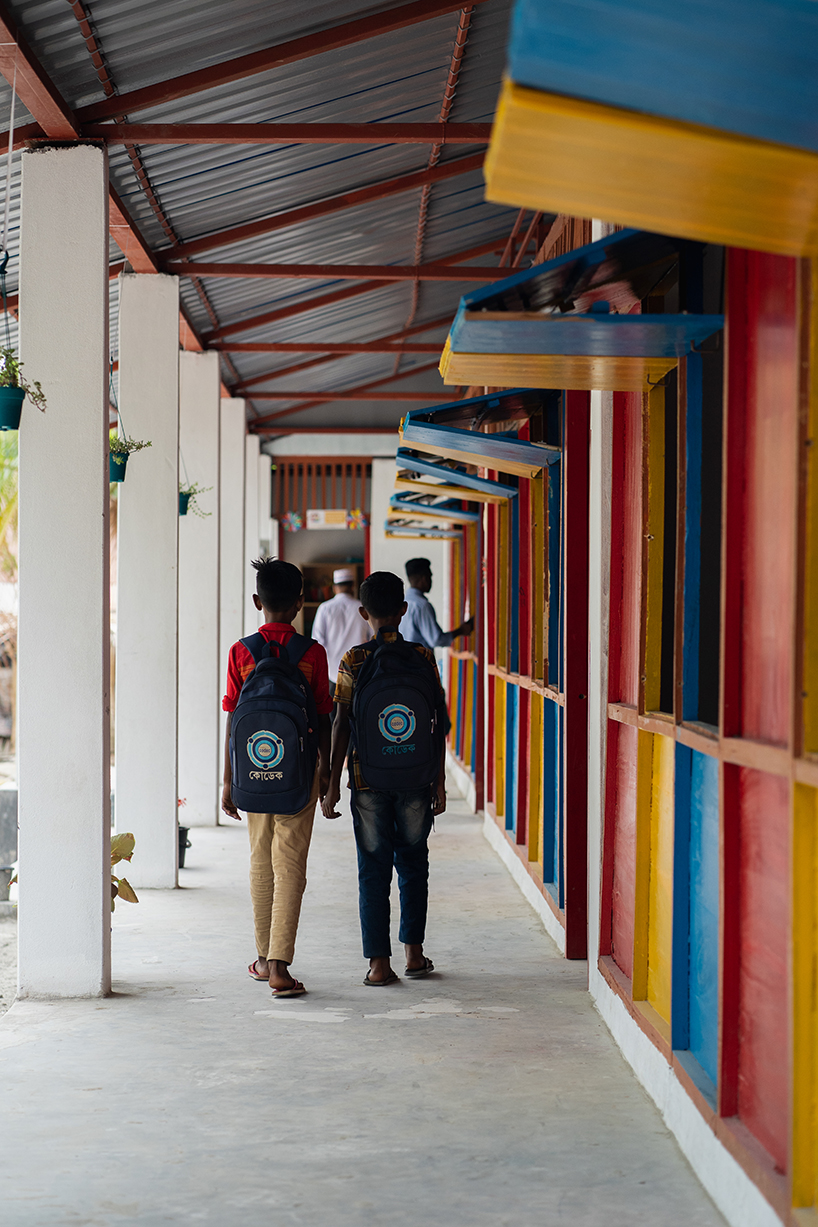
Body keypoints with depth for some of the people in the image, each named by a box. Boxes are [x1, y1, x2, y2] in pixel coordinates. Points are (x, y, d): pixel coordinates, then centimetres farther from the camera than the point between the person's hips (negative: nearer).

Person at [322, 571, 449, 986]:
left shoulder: (353, 661, -4)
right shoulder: (423, 657, -1)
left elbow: (341, 726, -6)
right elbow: (438, 725, 0)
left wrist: (332, 785, -1)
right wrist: (439, 781, 7)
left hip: (368, 778, -1)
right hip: (416, 779, 1)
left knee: (374, 869, 4)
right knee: (413, 862, 16)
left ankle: (380, 962, 2)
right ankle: (414, 953, 19)